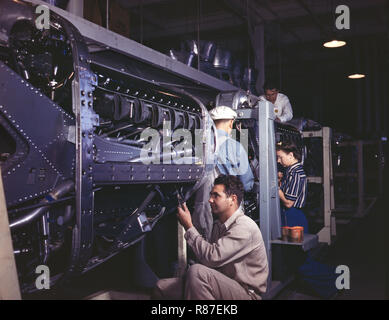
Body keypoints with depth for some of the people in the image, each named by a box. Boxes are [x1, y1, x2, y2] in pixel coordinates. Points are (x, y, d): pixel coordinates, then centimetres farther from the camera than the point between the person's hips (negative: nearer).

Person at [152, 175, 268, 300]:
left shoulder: (245, 227, -18)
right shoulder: (218, 225, 13)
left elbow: (211, 257, -24)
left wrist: (189, 227, -15)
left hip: (247, 293, -8)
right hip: (222, 284, 8)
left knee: (197, 272, -32)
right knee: (161, 286, -6)